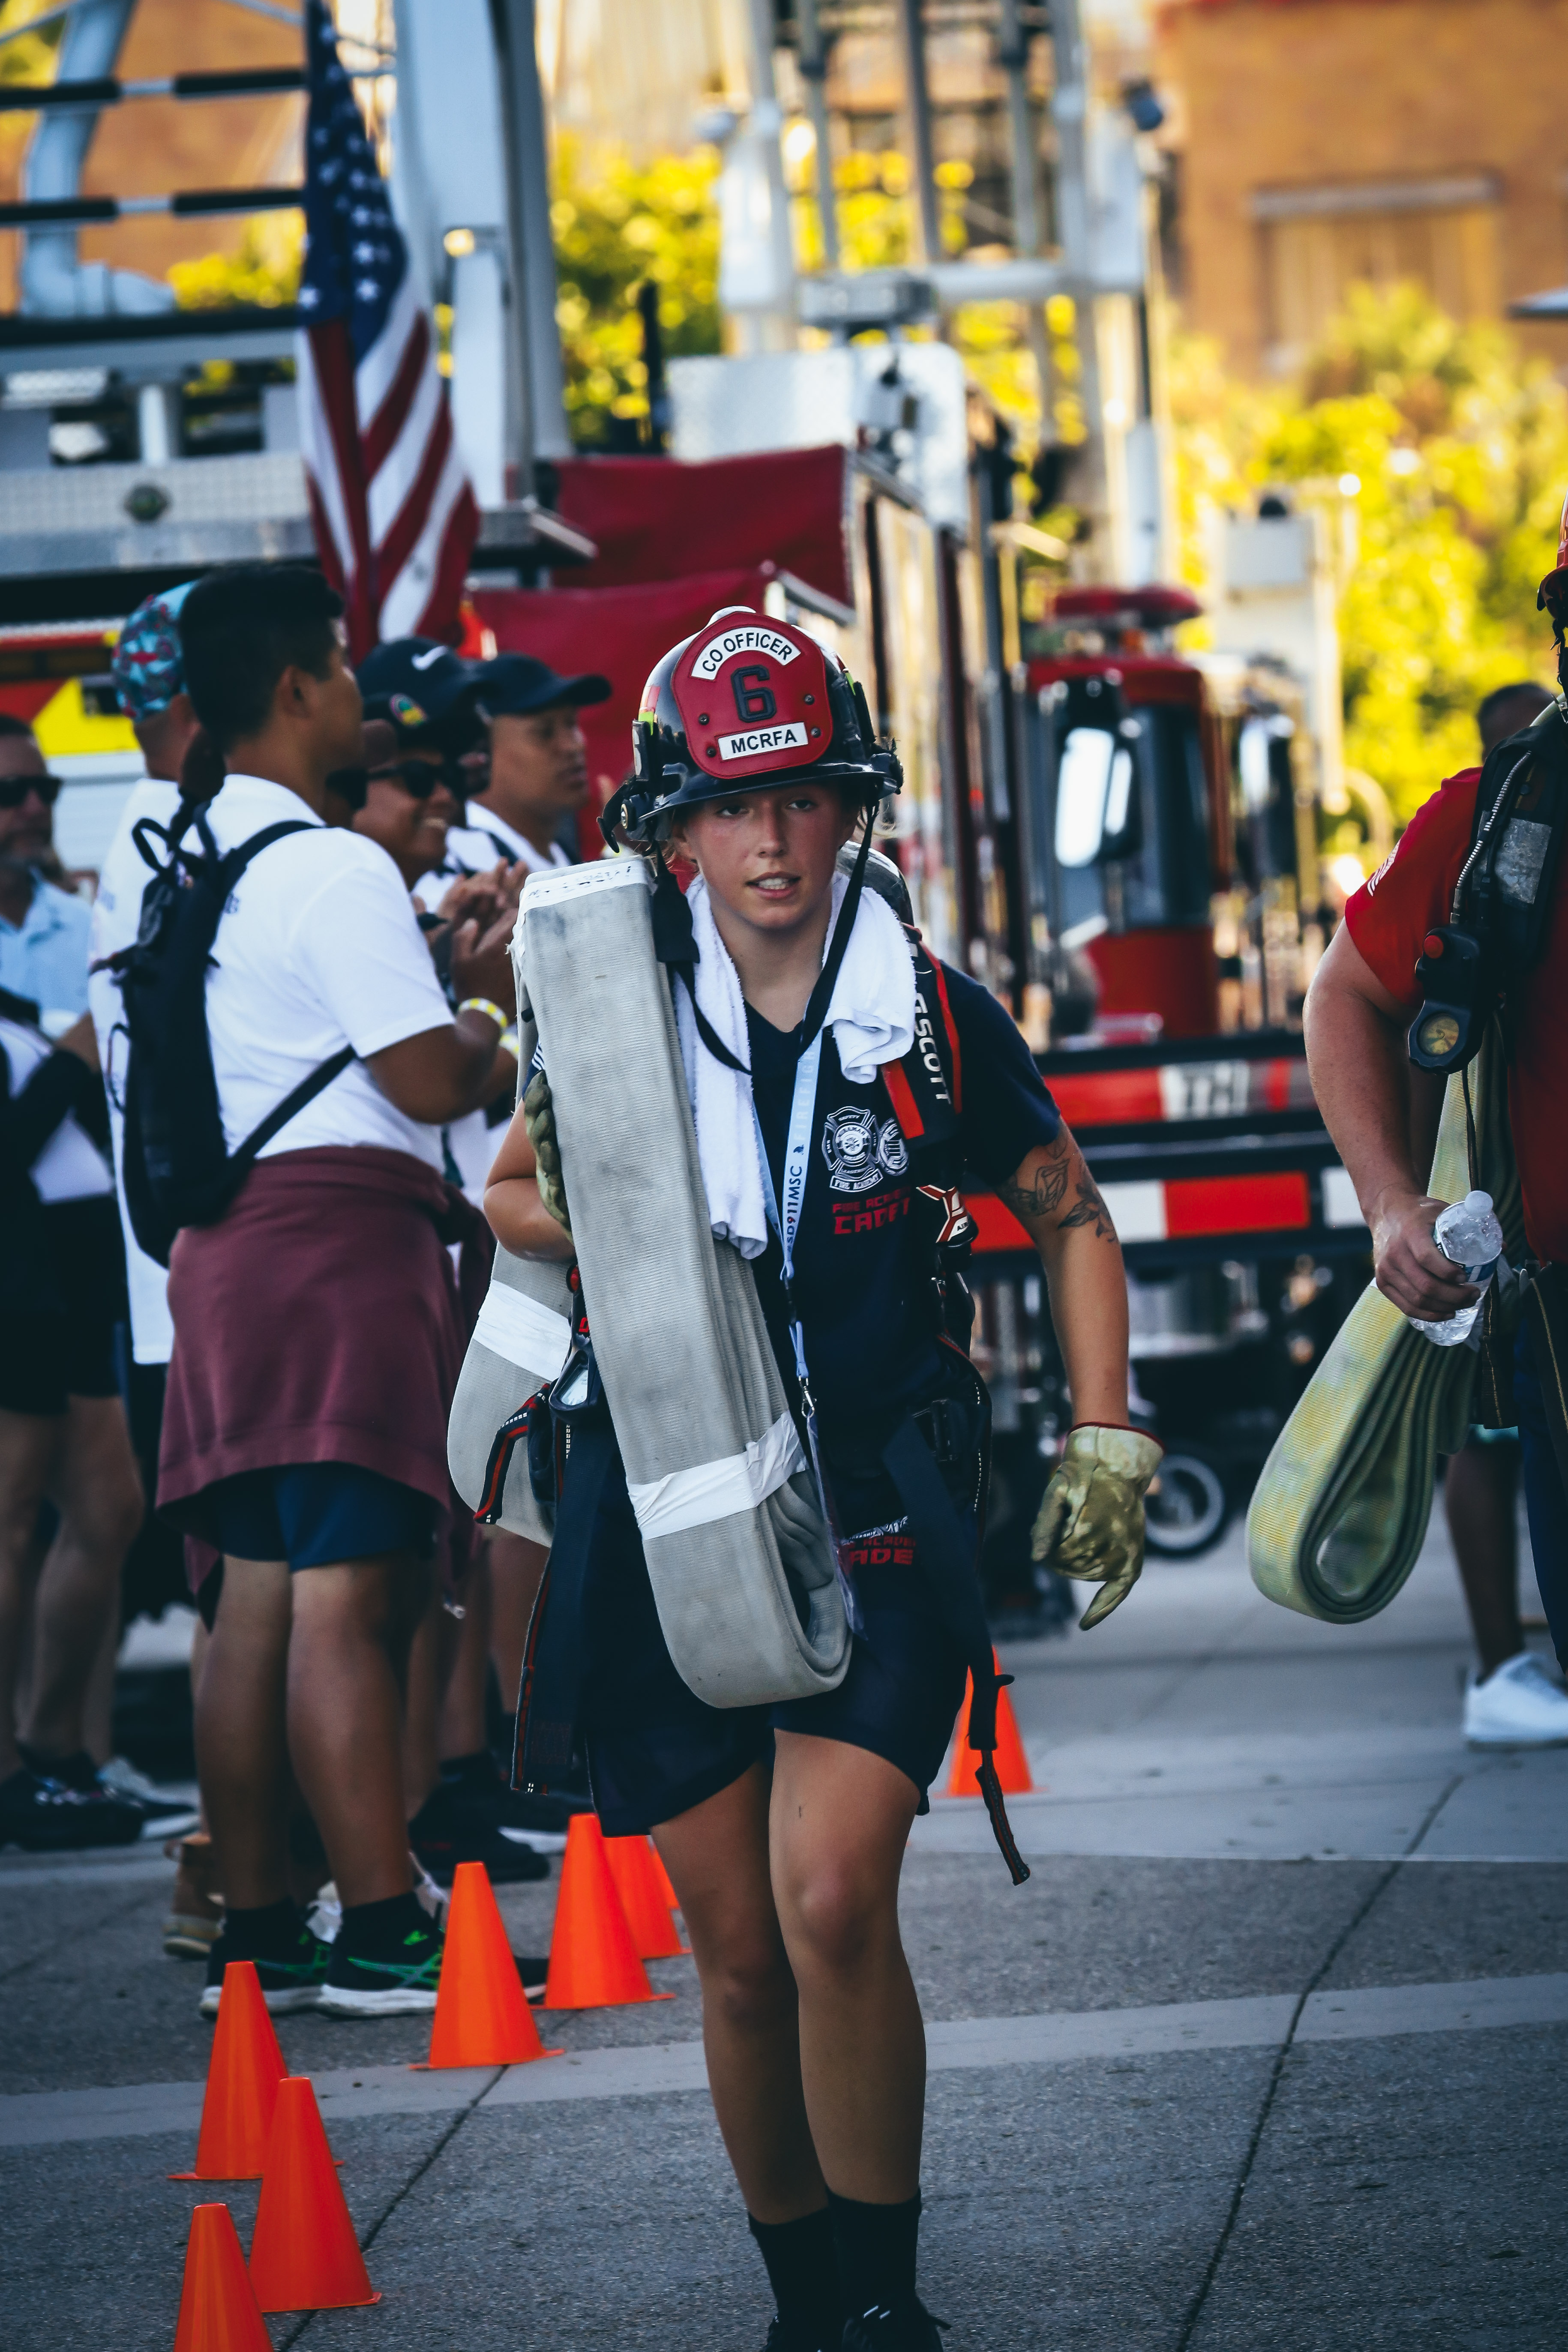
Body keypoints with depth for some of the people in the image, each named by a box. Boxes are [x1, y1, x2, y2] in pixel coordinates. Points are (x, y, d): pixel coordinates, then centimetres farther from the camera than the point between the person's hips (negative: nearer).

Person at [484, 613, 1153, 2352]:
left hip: (883, 1516, -2)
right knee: (738, 1953, 4)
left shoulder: (934, 1018, -2)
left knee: (831, 1903, -19)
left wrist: (1104, 1444, 3)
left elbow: (1071, 1226, 12)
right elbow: (514, 1197, 16)